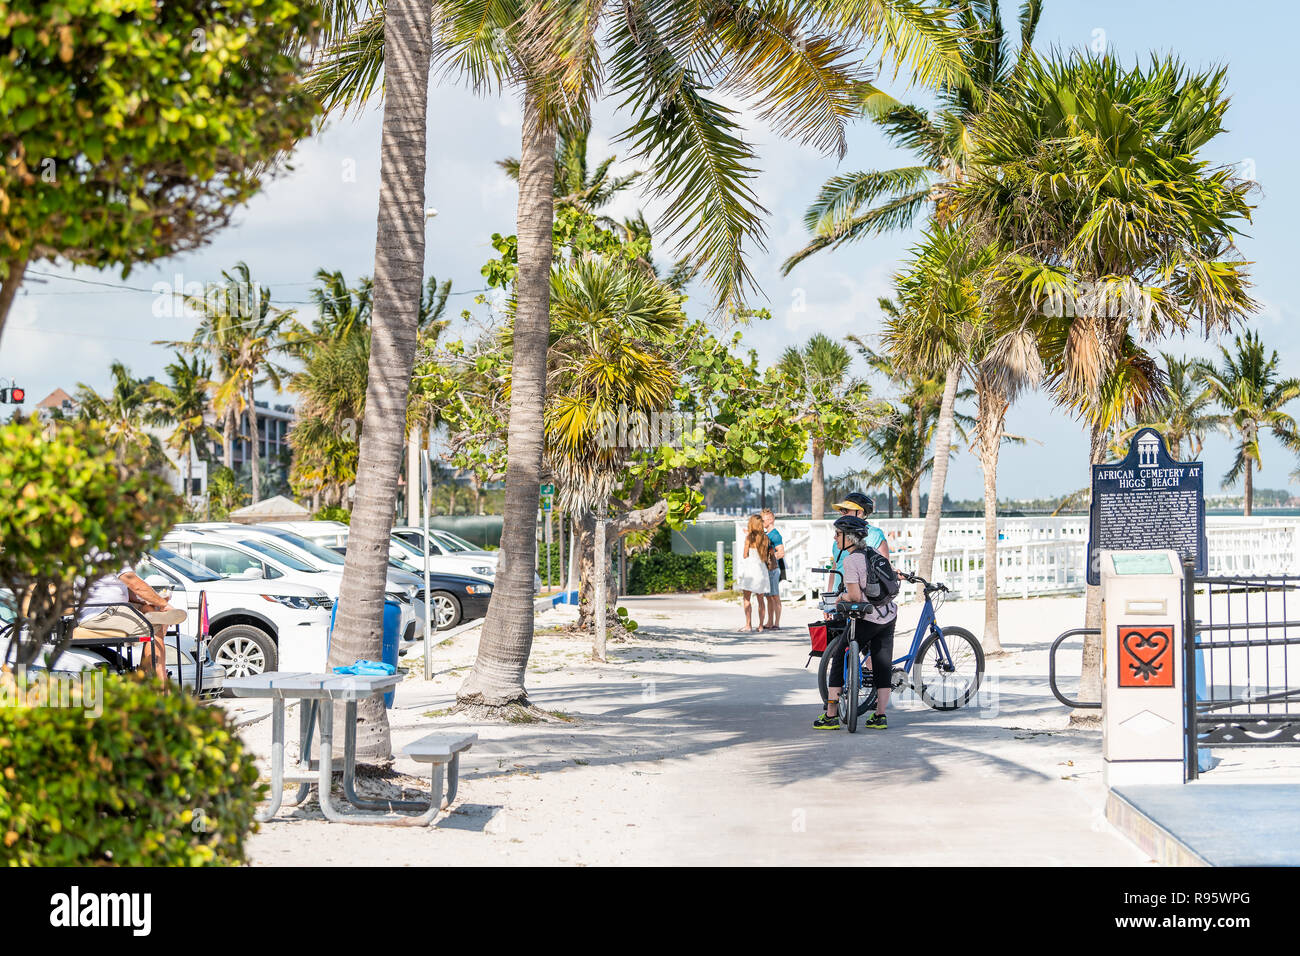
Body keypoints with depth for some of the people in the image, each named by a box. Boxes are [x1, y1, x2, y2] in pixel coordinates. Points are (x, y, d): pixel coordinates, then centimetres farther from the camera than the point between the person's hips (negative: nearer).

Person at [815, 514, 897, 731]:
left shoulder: (851, 560, -16)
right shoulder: (873, 551, 7)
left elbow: (856, 597, -20)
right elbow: (891, 576, 20)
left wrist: (842, 597, -1)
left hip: (866, 619, -7)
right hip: (889, 616, 7)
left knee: (838, 664, 3)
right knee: (883, 666, 11)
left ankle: (831, 716, 2)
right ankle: (880, 717, 12)